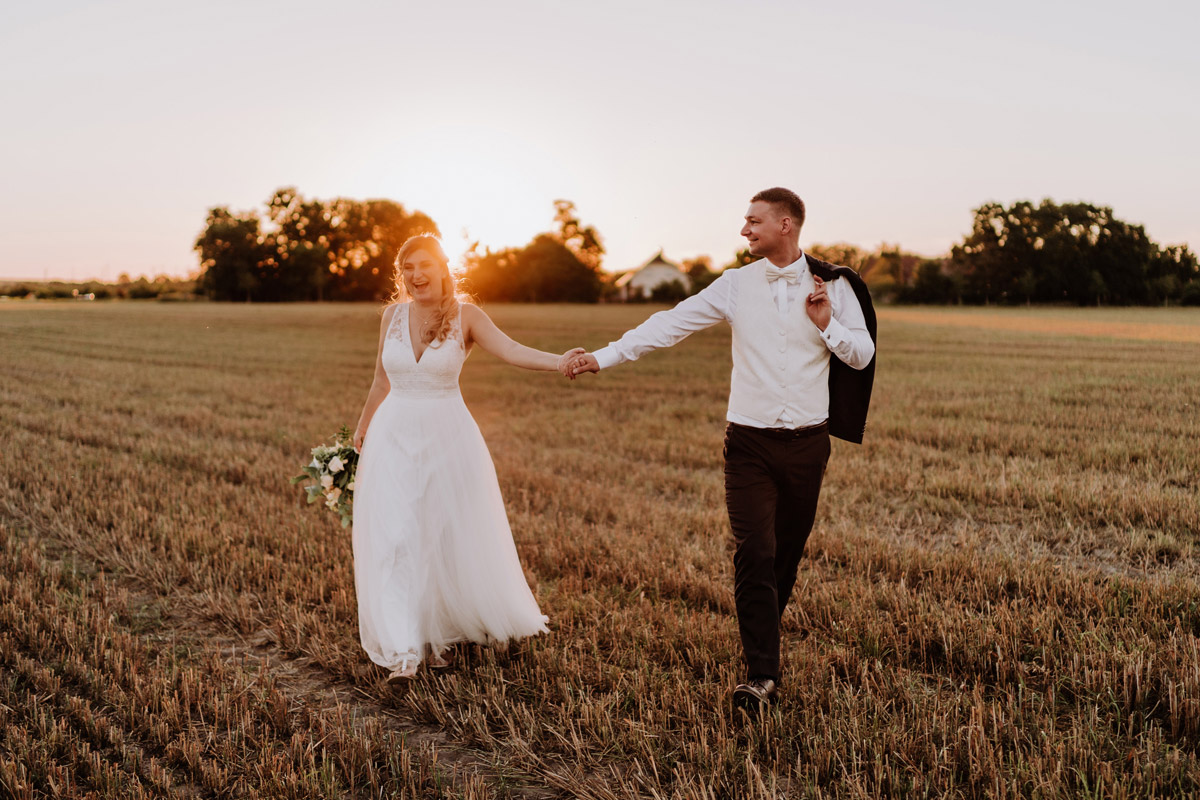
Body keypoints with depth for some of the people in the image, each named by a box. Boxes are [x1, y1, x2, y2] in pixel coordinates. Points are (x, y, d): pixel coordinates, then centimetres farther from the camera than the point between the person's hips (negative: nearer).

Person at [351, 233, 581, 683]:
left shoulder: (465, 316, -6)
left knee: (450, 538, 6)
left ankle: (440, 635, 28)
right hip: (394, 435, 2)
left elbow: (510, 350, -23)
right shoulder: (392, 315, 4)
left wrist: (558, 361, -41)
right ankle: (402, 653, -2)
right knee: (394, 541, -5)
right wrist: (362, 430, 26)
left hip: (447, 436, -2)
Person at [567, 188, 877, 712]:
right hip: (750, 442, -1)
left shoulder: (833, 286, 3)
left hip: (808, 443, 1)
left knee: (787, 553, 11)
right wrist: (604, 357, -6)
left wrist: (827, 323, -12)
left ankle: (762, 641, 33)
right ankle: (762, 675, -8)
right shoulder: (736, 285, 4)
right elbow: (671, 324, 1)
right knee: (753, 554, -11)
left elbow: (862, 357, 7)